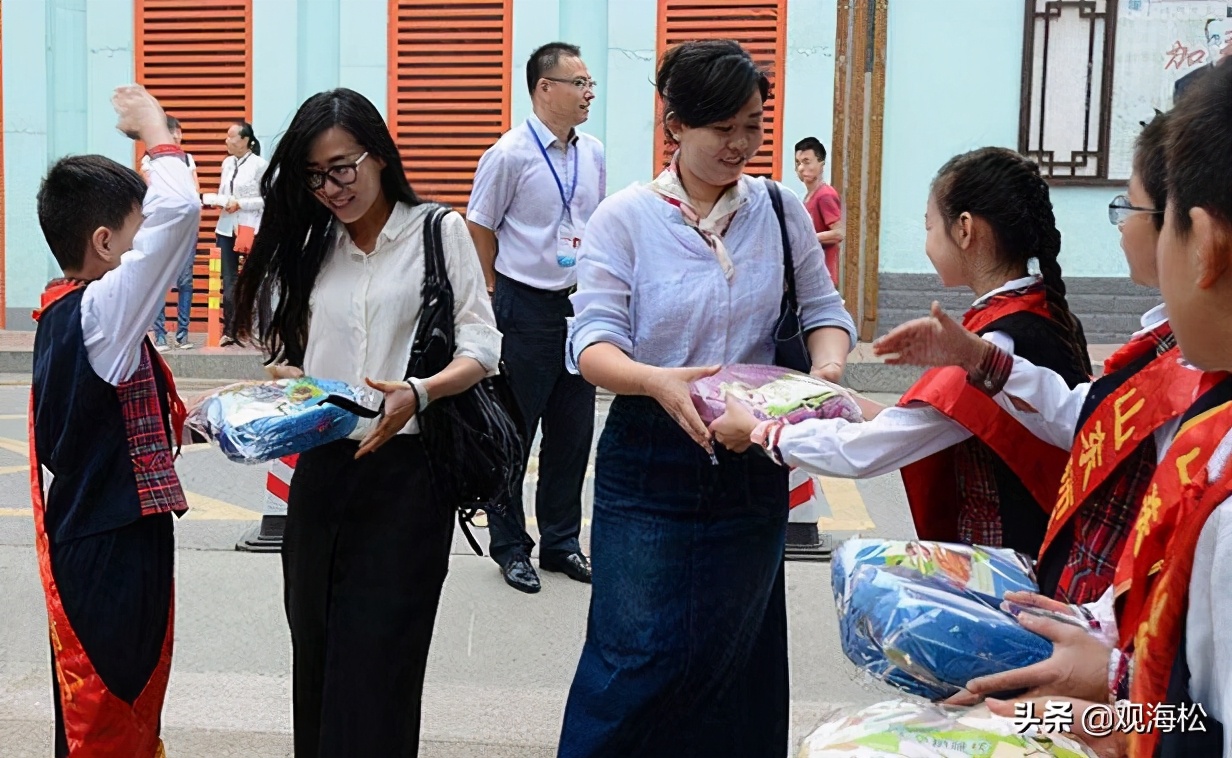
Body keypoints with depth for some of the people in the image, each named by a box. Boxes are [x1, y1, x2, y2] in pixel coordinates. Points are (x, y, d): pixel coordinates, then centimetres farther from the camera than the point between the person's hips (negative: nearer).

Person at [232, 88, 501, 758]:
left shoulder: (438, 231, 1)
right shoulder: (309, 247, 14)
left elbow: (480, 349, -5)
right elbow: (291, 356, 17)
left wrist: (419, 393, -23)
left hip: (406, 469, -4)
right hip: (320, 469, 5)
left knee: (377, 661, -6)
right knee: (316, 650, 9)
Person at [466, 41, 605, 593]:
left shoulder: (593, 154, 6)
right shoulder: (510, 155, -12)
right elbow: (479, 228, -5)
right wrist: (494, 295, 0)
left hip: (580, 304, 6)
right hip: (527, 306, -6)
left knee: (573, 430, 13)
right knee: (513, 432, 5)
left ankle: (561, 541, 28)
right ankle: (510, 547, 20)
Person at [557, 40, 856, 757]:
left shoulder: (780, 210, 2)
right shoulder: (625, 216, -6)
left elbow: (825, 310, 9)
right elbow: (594, 340, -12)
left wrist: (827, 367, -14)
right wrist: (657, 381, -32)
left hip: (754, 462, 3)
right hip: (649, 461, -3)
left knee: (731, 652, 13)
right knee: (638, 656, -3)